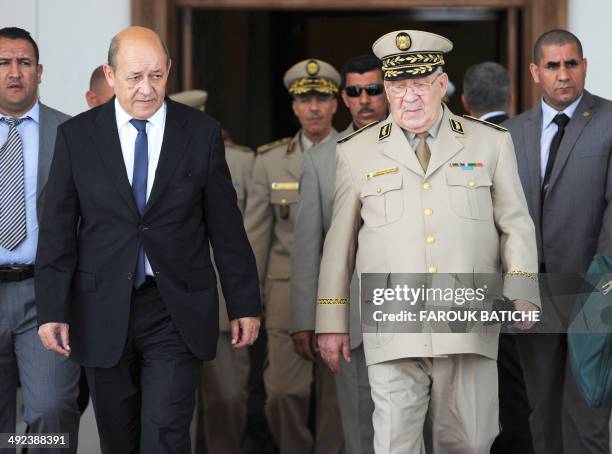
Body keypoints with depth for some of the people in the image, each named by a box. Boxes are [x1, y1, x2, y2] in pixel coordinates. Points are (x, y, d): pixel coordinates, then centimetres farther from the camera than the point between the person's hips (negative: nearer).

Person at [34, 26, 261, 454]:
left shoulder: (202, 133, 1)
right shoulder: (76, 136, 1)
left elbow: (226, 225, 4)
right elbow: (58, 229, 2)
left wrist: (245, 304, 5)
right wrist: (52, 310, -4)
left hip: (177, 311, -1)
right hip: (104, 314, 1)